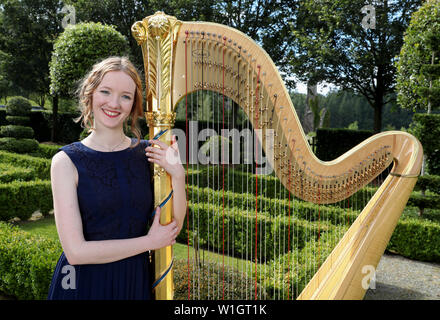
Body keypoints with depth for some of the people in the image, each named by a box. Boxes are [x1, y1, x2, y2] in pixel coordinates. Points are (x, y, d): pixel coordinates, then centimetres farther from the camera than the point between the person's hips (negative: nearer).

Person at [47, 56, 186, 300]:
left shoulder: (149, 153, -4)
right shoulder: (66, 161, -12)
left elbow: (173, 228, -4)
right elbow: (75, 251, -17)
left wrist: (178, 175, -19)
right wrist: (149, 241, -13)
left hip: (135, 281, 3)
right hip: (83, 284, -2)